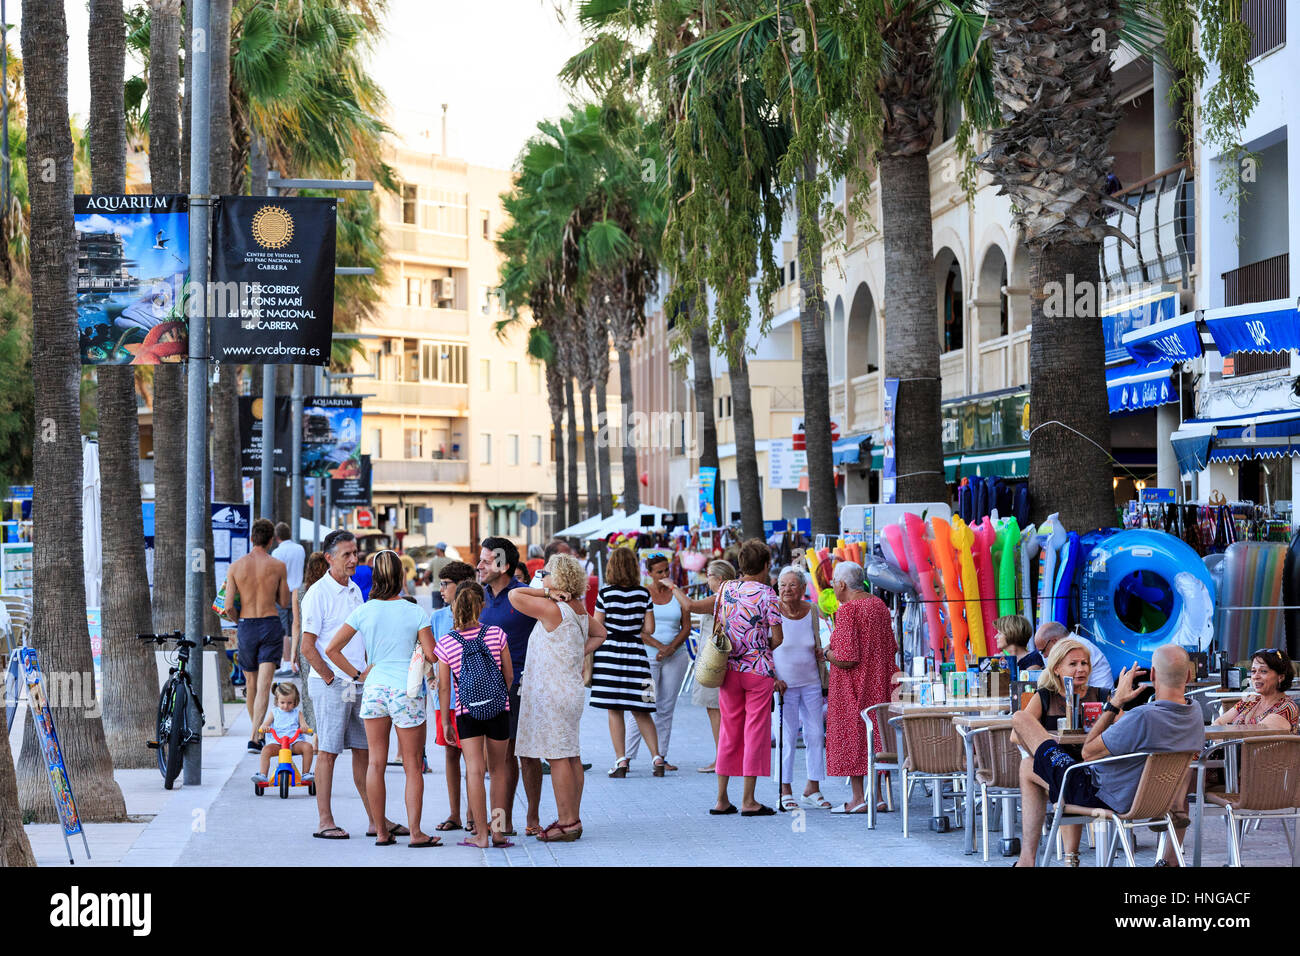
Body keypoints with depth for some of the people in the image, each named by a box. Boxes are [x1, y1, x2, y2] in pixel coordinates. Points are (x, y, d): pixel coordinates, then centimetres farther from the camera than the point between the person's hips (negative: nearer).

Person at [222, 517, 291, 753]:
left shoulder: (236, 567, -2)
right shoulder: (278, 566, -4)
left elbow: (229, 607, -5)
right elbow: (284, 603, 3)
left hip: (246, 627, 2)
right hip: (271, 625, -2)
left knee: (251, 683, 17)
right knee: (264, 684, -6)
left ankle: (256, 732, 32)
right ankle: (255, 737, -19)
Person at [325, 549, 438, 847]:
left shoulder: (363, 611, 1)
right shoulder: (415, 612, -6)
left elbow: (332, 649, 0)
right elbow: (431, 654, -7)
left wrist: (357, 674, 9)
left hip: (374, 688, 2)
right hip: (407, 690, -2)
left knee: (376, 762, 9)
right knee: (412, 765, 4)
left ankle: (381, 832, 12)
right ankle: (414, 832, 1)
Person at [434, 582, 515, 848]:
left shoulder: (445, 643, -6)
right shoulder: (496, 634, -7)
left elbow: (444, 687, -1)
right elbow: (509, 676, 0)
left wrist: (445, 722, 8)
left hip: (466, 711, -1)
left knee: (474, 769, -2)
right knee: (497, 770, 13)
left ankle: (481, 834, -5)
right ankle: (497, 829, 14)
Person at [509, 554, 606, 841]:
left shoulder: (552, 609, -17)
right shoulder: (578, 610, 11)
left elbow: (514, 595, -14)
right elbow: (600, 633, 28)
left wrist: (546, 592, -8)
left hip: (552, 693, -9)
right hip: (571, 688, 9)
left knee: (558, 757, -7)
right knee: (571, 756, 10)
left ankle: (567, 822, -6)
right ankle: (573, 819, 14)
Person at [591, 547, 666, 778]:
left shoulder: (605, 593, -5)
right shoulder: (643, 594, 1)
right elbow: (649, 629, 2)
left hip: (609, 653, -2)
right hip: (635, 653, 2)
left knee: (614, 711, 2)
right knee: (641, 711, 9)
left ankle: (621, 760, -2)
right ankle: (656, 757, 1)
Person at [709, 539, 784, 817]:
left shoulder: (725, 589, 4)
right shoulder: (766, 593, -9)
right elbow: (777, 638, -9)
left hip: (729, 669, 4)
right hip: (758, 669, -4)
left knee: (729, 732, 12)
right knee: (756, 731, 2)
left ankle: (722, 799, 13)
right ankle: (748, 800, 1)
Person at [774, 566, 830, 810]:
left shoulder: (811, 611, 3)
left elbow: (817, 648, 13)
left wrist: (824, 682, 13)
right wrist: (773, 678, -13)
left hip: (810, 683, 4)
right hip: (784, 684, -4)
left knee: (816, 734, 4)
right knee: (787, 737, -3)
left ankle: (812, 789, 14)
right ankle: (785, 791, 5)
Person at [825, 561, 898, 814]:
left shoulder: (847, 610, -17)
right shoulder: (879, 605, 8)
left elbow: (846, 658, -22)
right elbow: (891, 648, 15)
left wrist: (827, 654, -3)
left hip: (852, 687, -8)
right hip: (879, 681, 8)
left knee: (851, 736, -1)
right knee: (876, 734, 11)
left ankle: (858, 798, -2)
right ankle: (877, 795, 11)